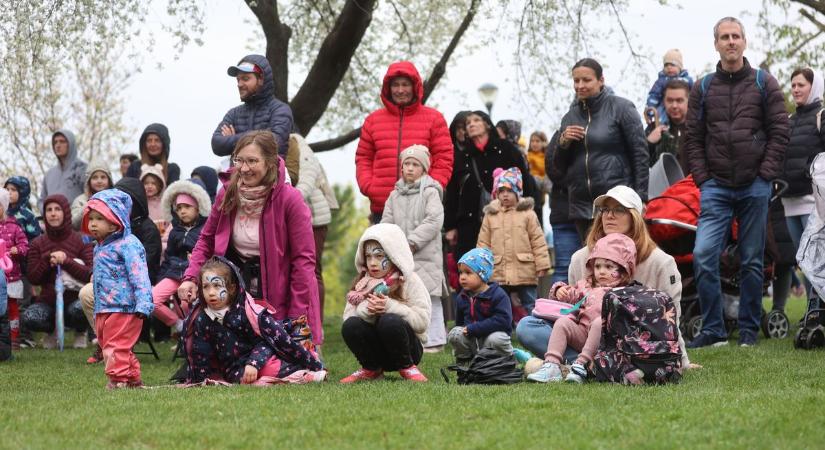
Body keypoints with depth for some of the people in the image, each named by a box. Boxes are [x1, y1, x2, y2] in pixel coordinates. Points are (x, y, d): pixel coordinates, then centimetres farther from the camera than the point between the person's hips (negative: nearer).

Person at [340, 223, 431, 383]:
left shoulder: (410, 281, -6)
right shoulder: (362, 283, 6)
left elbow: (422, 321, -18)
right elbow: (348, 315, -6)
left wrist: (390, 306, -29)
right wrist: (365, 309, -28)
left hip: (409, 348, -4)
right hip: (375, 350, 4)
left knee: (390, 321, -33)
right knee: (350, 326, -24)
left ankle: (407, 367, -9)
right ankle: (371, 369, 1)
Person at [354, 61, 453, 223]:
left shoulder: (433, 118, 7)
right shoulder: (373, 120, 14)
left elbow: (444, 158, 4)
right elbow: (363, 158, 16)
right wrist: (367, 185, -1)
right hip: (381, 206, 2)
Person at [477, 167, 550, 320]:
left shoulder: (527, 213, 0)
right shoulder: (490, 216, 7)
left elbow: (538, 241, -2)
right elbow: (483, 243, 7)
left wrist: (542, 265, -6)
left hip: (524, 272, -2)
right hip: (498, 273, 2)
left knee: (529, 306, 5)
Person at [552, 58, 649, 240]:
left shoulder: (620, 108, -1)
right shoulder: (570, 117, 14)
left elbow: (640, 155, -3)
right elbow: (559, 167, 18)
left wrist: (640, 199, -10)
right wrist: (563, 143, -2)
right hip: (581, 204, 5)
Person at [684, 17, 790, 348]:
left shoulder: (764, 84, 5)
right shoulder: (703, 88, 9)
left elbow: (779, 132, 2)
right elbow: (693, 138, 9)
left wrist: (766, 174, -6)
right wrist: (703, 178, 0)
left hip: (754, 187, -1)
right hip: (716, 188, 1)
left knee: (752, 261, 4)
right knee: (703, 255, -13)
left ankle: (749, 330, 14)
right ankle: (713, 330, -5)